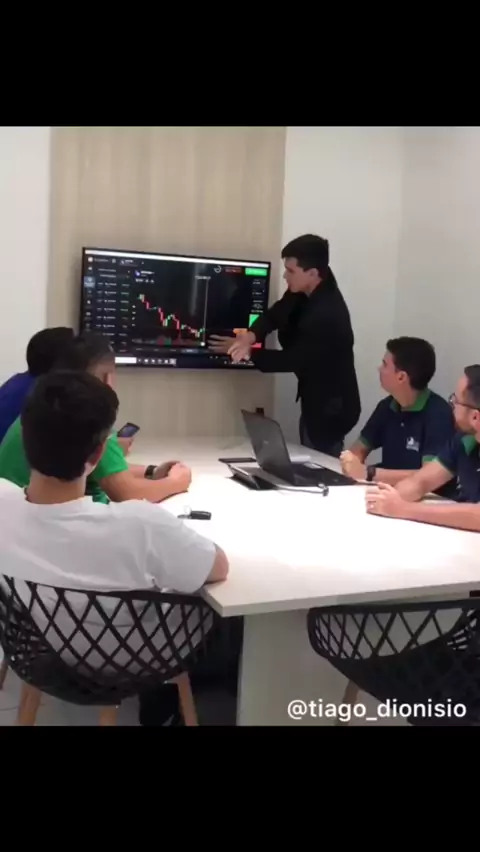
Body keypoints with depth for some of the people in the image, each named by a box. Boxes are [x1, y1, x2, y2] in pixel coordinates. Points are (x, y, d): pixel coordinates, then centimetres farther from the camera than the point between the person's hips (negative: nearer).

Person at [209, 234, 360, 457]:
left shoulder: (327, 315, -31)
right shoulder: (306, 291, -5)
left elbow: (293, 360, -23)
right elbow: (275, 314, -3)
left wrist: (250, 353, -15)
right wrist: (251, 335, -23)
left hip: (330, 408, -9)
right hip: (316, 400, 9)